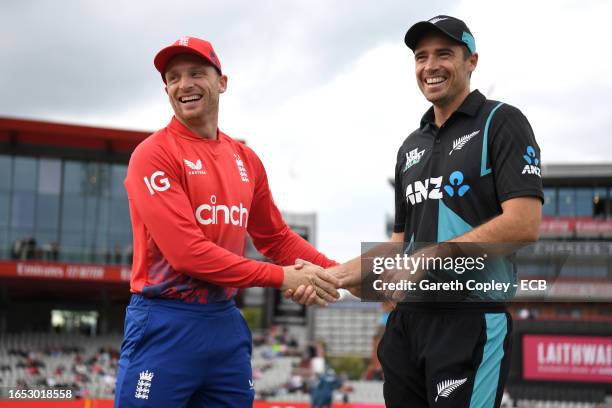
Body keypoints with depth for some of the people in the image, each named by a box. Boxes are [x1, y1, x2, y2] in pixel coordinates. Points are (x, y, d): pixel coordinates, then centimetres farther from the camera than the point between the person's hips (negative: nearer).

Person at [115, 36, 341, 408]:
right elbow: (187, 252, -18)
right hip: (165, 325, -6)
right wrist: (281, 277, -16)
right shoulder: (154, 154, -9)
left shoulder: (245, 159, 11)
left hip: (227, 322, 6)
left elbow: (276, 237, 18)